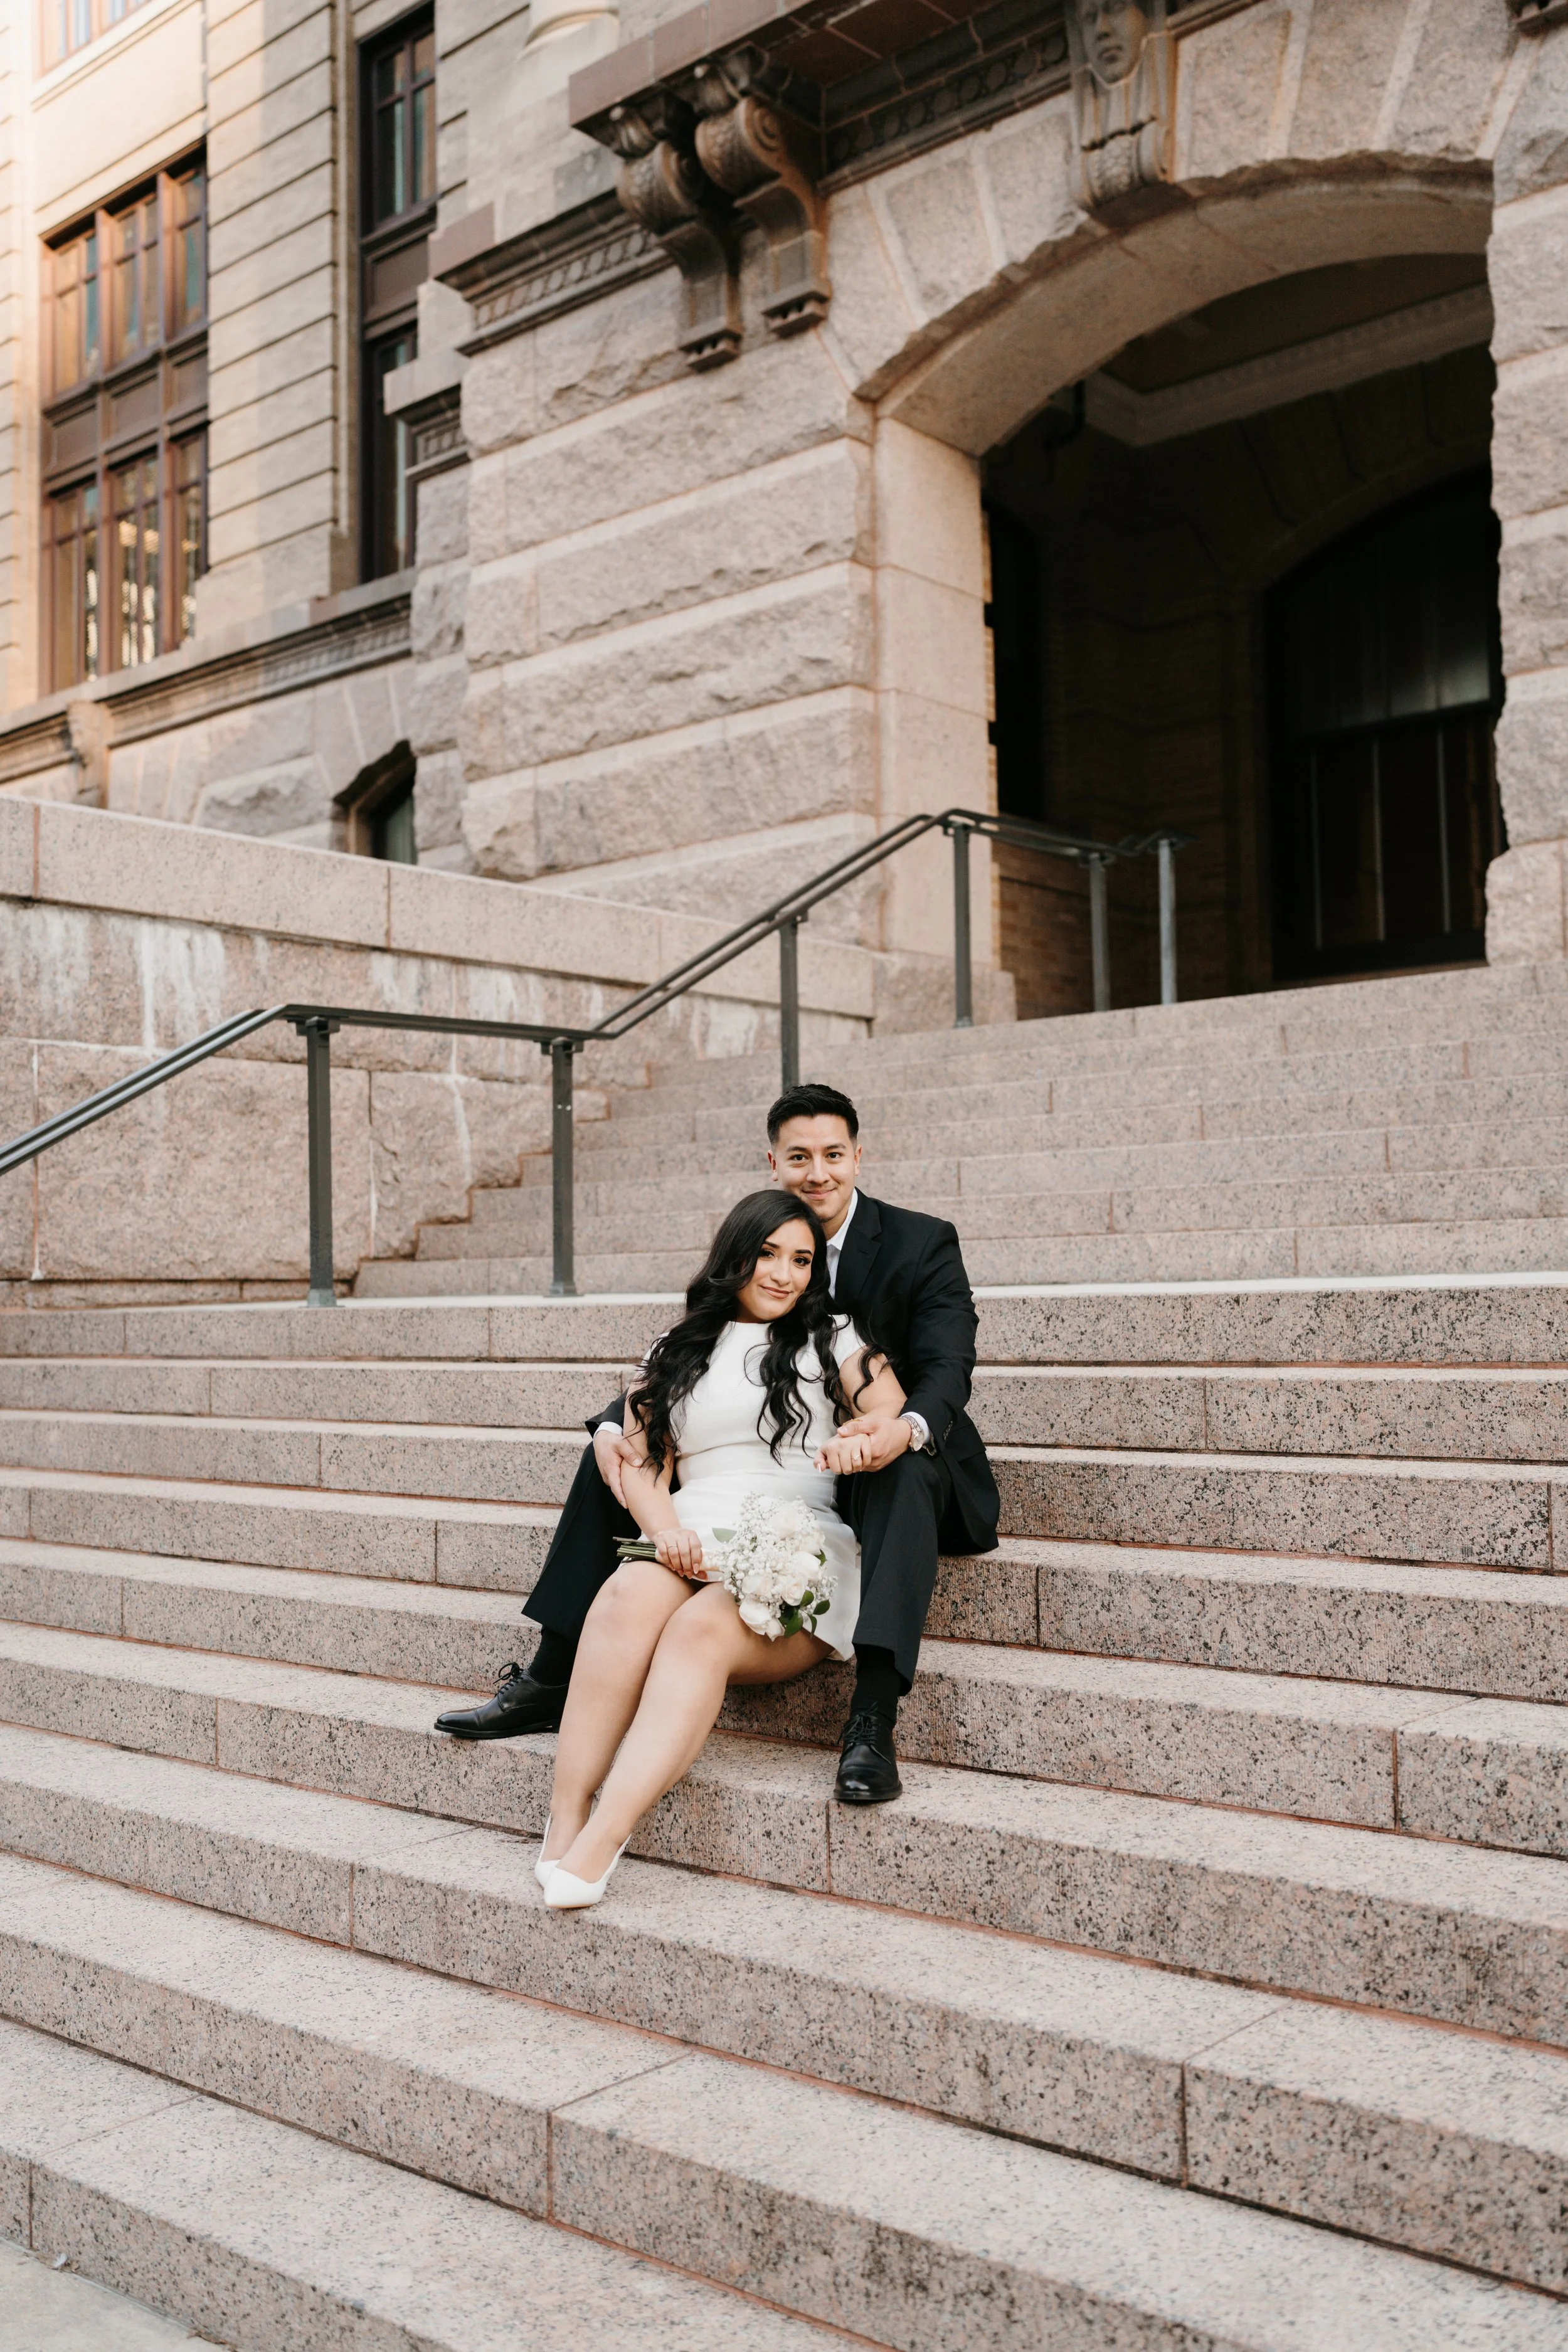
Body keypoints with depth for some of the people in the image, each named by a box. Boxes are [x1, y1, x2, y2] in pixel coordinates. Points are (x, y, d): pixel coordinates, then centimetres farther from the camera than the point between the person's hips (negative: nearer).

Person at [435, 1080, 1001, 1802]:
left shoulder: (924, 1243, -8)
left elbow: (947, 1369, -19)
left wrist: (905, 1430, -44)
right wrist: (613, 1427, -21)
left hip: (883, 1454, -4)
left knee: (907, 1474, -41)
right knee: (612, 1451, -7)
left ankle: (871, 1722, -45)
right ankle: (550, 1680, -4)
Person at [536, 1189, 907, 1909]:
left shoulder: (832, 1339, 18)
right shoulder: (672, 1355, 22)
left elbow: (896, 1415, 6)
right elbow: (640, 1461, 12)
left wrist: (861, 1438, -18)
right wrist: (666, 1529, -9)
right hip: (692, 1542, 2)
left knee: (701, 1627, -34)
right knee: (629, 1597, -33)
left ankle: (598, 1846, -40)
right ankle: (563, 1824, -34)